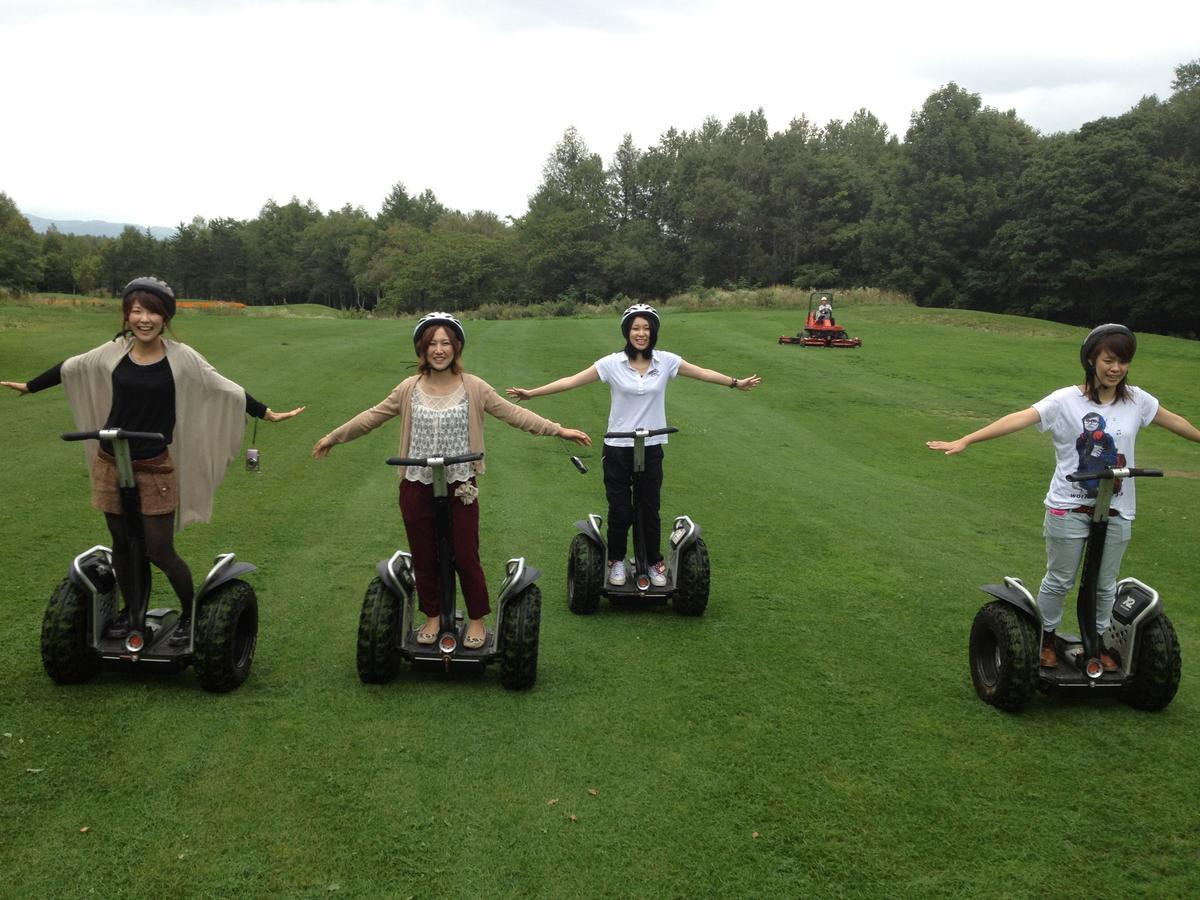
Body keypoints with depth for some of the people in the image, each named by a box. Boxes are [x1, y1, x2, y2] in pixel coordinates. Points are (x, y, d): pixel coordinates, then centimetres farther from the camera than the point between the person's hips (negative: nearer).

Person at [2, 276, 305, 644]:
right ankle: (130, 609, 35)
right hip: (110, 465, 3)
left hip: (155, 469, -3)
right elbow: (67, 369, 14)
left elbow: (228, 390, -1)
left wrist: (267, 413, -1)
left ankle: (191, 613, 20)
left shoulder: (182, 358, -10)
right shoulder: (113, 352, -2)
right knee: (122, 544, 15)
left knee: (159, 551, -1)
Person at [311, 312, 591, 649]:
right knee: (424, 558, 12)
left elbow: (515, 415, -2)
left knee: (466, 557, 4)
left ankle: (477, 620, 22)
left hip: (460, 488, -2)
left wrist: (558, 430, -6)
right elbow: (371, 417, 9)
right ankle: (433, 617, 31)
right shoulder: (409, 388, 0)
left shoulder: (474, 388, -4)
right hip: (417, 488, 2)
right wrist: (333, 437, 12)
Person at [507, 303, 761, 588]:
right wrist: (532, 393, -11)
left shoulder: (665, 361, -1)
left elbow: (703, 373, 10)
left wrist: (736, 383, 13)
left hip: (651, 449, 1)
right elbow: (571, 381, -7)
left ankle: (654, 563, 26)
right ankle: (616, 561, 27)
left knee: (650, 510, 8)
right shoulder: (612, 363, -7)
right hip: (618, 449, -1)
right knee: (620, 511, 5)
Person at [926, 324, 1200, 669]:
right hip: (1068, 510, -3)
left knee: (1105, 585, 16)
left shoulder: (1136, 400, 0)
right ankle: (1047, 638, 31)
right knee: (1059, 581, 11)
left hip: (1116, 512, 4)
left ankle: (1097, 641, 35)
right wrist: (965, 440, -33)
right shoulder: (1066, 401, -14)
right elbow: (1019, 419, -24)